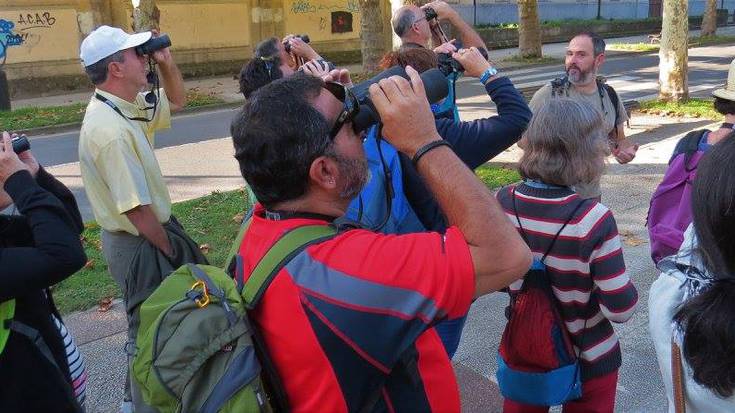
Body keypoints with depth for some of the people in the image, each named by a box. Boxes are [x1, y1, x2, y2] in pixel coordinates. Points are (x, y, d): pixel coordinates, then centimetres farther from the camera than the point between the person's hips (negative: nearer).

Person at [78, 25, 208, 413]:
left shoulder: (125, 105, 0)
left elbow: (176, 102, 18)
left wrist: (166, 62, 0)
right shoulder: (110, 130, -29)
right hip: (139, 244, -10)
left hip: (151, 232, 10)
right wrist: (171, 250, -13)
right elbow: (138, 209, -27)